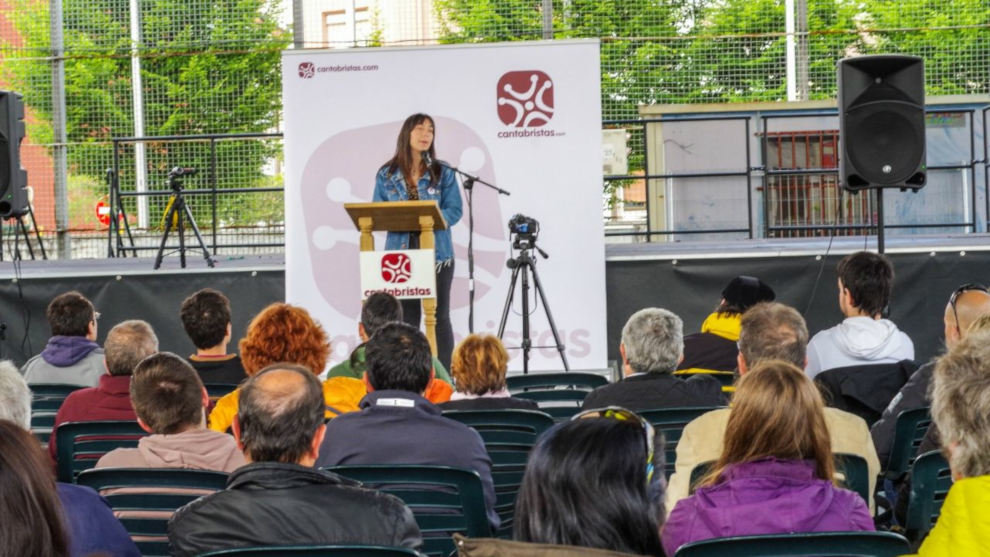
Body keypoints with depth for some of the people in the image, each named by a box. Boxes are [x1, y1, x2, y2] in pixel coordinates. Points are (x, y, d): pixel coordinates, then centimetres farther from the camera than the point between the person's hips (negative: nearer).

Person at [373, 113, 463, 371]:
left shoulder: (443, 172, 3)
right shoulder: (387, 174, 6)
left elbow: (454, 210, -3)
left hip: (437, 253, -1)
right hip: (400, 254, 1)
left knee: (439, 317, 3)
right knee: (406, 318, 4)